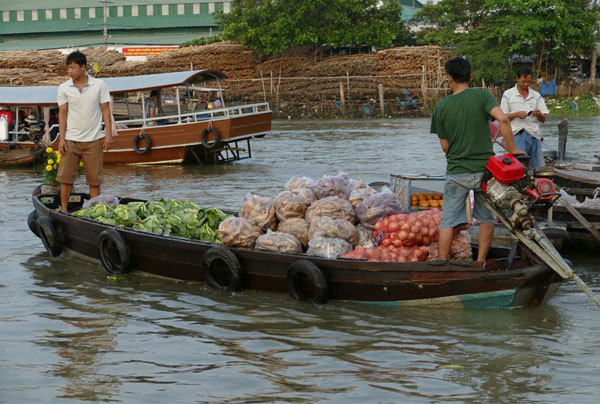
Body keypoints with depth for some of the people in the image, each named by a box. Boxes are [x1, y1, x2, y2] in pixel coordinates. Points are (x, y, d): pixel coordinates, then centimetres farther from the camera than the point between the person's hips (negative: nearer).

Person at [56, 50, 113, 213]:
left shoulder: (99, 85, 0)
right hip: (71, 139, 1)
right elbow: (62, 113, 3)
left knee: (94, 178, 2)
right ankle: (63, 210, 7)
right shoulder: (64, 88, 2)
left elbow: (105, 110, 2)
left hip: (93, 139, -1)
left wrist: (108, 134, -5)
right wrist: (61, 138, -4)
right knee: (65, 177, -1)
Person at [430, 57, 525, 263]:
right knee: (487, 218, 16)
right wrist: (512, 149, -12)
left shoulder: (441, 107, -1)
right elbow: (502, 118, -21)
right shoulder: (482, 96, -4)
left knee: (448, 222, 6)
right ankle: (480, 264, 14)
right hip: (484, 169, 0)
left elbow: (445, 146, 2)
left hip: (457, 172, 0)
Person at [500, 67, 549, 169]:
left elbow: (543, 119, 14)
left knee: (539, 167, -1)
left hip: (534, 134, 4)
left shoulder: (536, 96, 15)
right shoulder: (508, 94, 6)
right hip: (517, 135, -4)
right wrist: (516, 114, -15)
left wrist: (539, 114, -10)